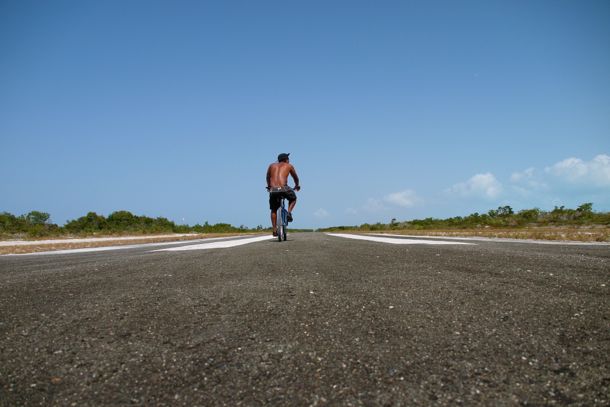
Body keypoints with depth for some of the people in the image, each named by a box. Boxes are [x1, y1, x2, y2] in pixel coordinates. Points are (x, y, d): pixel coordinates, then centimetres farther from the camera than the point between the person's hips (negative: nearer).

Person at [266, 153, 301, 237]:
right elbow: (295, 178, 31)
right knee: (293, 199, 30)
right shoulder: (289, 166, 18)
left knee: (274, 210, 21)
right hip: (284, 188, -2)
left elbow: (268, 177, 35)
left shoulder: (272, 165, 23)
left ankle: (274, 230, 16)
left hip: (273, 190, 2)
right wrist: (297, 186, 51)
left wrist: (269, 186, 53)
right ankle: (289, 212, 6)